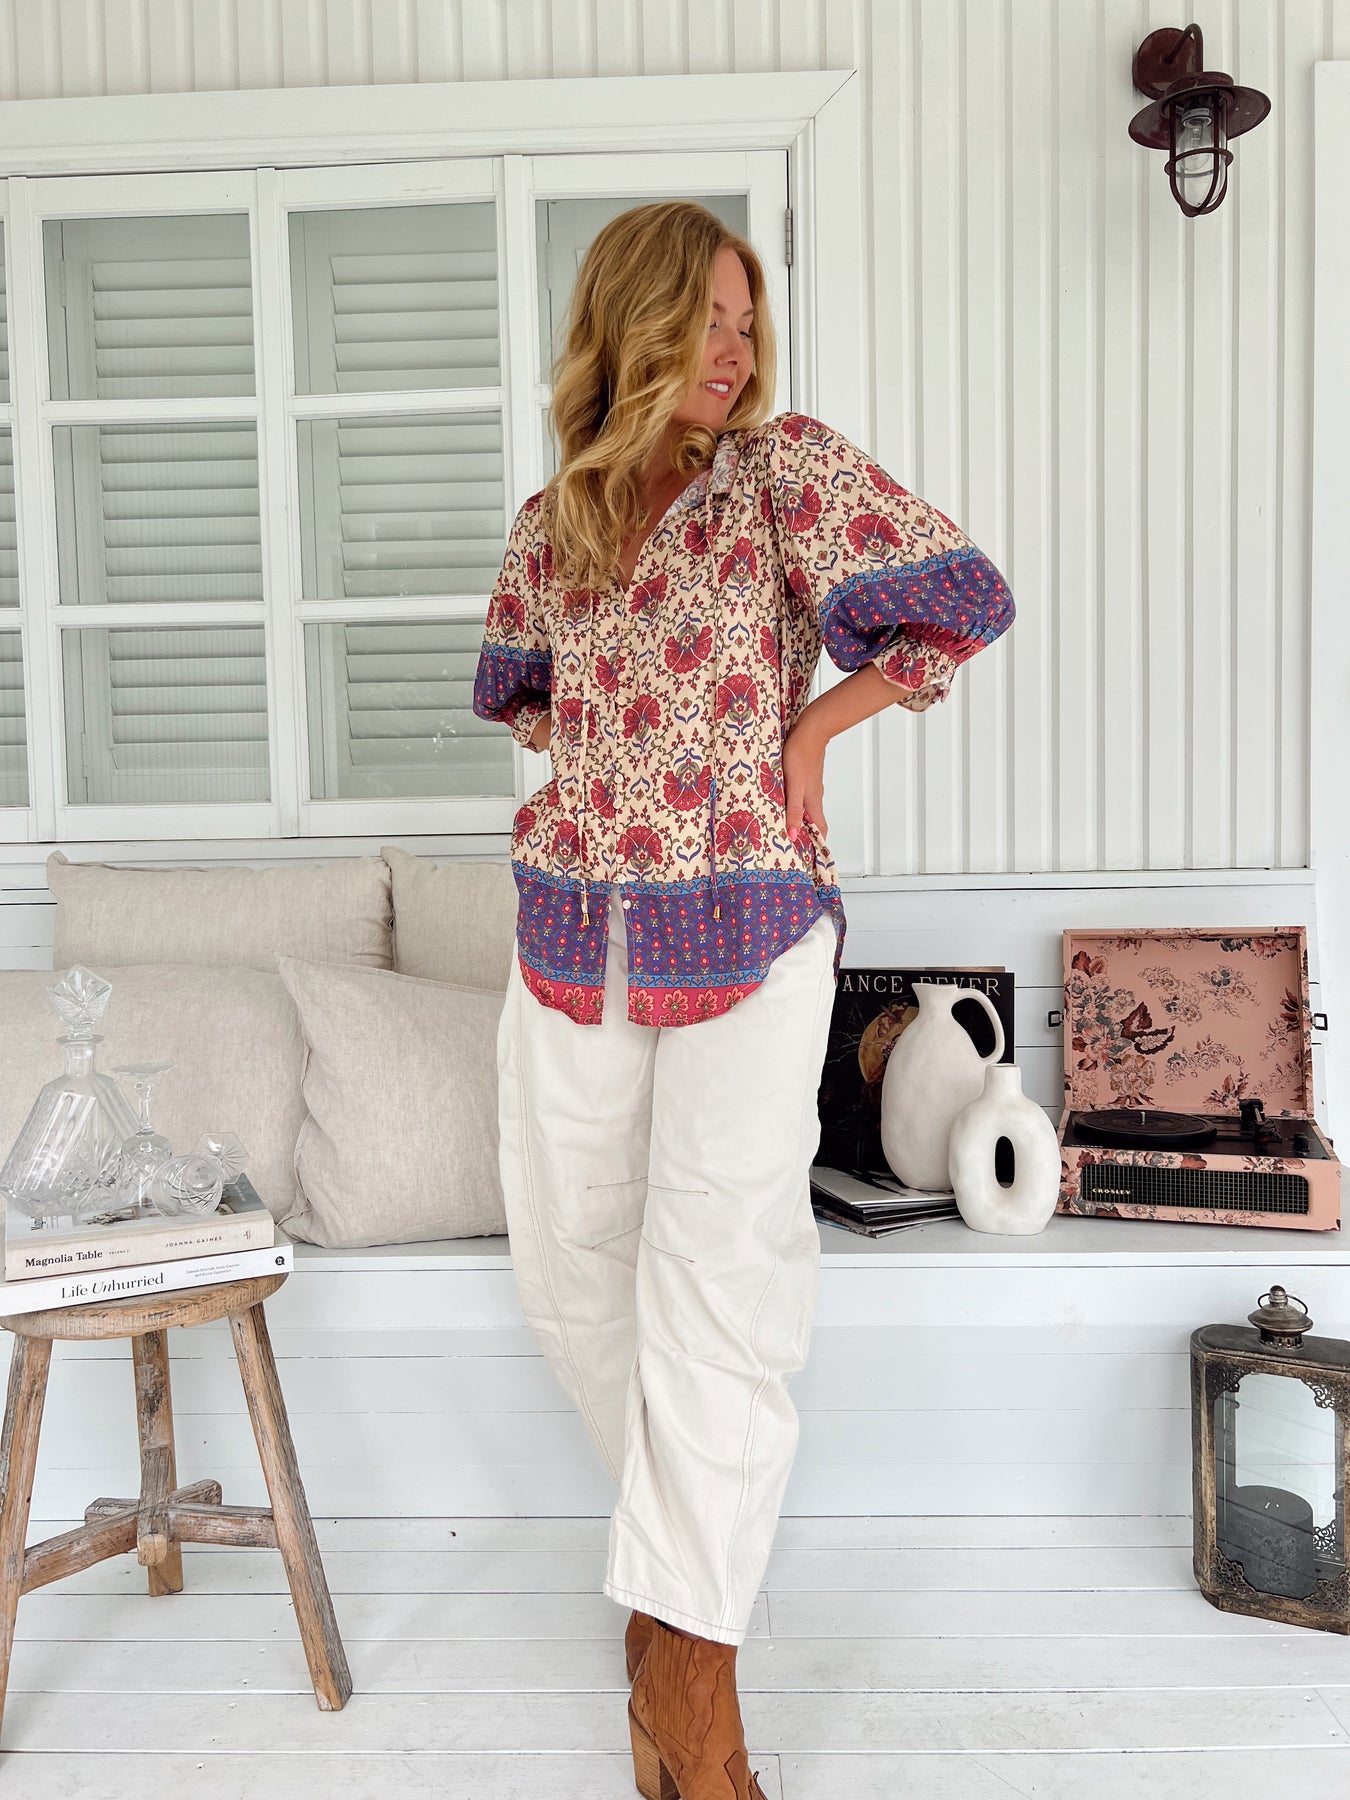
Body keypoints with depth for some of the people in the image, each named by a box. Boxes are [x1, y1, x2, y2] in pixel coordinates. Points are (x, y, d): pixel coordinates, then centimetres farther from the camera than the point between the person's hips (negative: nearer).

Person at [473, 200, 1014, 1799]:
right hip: (573, 941, 5)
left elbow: (963, 601, -5)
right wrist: (590, 756, 7)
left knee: (717, 1276, -8)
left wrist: (812, 725, -3)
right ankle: (688, 1521, 37)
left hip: (747, 941, -4)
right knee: (570, 1262, 12)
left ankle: (689, 1670, 6)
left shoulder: (782, 468, -3)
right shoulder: (549, 526, 9)